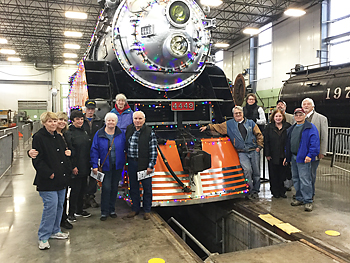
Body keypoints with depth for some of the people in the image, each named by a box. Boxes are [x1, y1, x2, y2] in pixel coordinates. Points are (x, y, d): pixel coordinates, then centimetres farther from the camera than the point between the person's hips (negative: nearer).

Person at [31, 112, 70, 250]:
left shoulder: (58, 137, 14)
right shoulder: (38, 137, -9)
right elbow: (37, 160, -14)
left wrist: (67, 154, 7)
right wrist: (49, 174, -17)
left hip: (61, 179, 8)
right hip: (47, 181, -7)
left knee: (59, 206, 13)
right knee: (51, 206, -8)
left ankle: (55, 231, 29)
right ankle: (43, 237, 7)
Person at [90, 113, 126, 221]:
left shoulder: (121, 134, 1)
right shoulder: (99, 134, -3)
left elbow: (125, 148, 4)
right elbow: (94, 150, -3)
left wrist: (124, 162, -3)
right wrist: (95, 165, -9)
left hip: (118, 166, 2)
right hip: (105, 166, -2)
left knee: (114, 188, 11)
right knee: (106, 188, -5)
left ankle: (112, 210, 26)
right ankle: (104, 212, 9)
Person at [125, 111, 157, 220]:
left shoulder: (150, 132, -9)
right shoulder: (129, 129, 5)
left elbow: (153, 151, -9)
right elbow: (125, 144, 16)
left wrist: (150, 166, -12)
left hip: (144, 164, -4)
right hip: (132, 163, 4)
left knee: (147, 188, 8)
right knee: (133, 187, 14)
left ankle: (147, 210, 23)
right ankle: (135, 209, 29)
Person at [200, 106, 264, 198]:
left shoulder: (251, 123, 10)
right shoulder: (229, 124, 10)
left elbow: (259, 135, 10)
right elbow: (218, 126, 13)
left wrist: (259, 146, 2)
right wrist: (207, 127, 4)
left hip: (254, 151, 2)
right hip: (242, 153, -1)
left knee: (256, 171, 5)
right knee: (247, 170, -19)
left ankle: (256, 190, 20)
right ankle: (251, 191, -5)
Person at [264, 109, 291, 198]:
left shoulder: (288, 126, 3)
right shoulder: (269, 127, 3)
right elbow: (266, 141, 1)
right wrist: (267, 154, -4)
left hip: (284, 155, 0)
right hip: (273, 156, 0)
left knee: (283, 174, 7)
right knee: (274, 175, 6)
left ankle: (282, 191, 22)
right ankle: (275, 192, 20)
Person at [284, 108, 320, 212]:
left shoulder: (310, 128, -6)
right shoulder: (291, 129, 17)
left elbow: (314, 143, -13)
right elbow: (287, 143, 21)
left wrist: (310, 155, -20)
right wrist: (287, 156, 18)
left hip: (303, 158, -8)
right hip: (293, 157, 8)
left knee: (305, 180, -7)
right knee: (295, 179, 14)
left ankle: (308, 201, 3)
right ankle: (299, 198, 25)